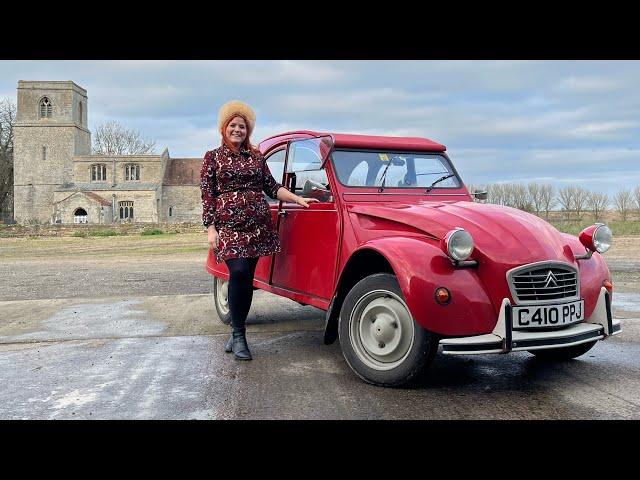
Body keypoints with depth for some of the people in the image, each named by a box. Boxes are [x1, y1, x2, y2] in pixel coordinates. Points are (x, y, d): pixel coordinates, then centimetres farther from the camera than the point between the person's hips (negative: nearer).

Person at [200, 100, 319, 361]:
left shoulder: (256, 156, 16)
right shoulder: (212, 157, 8)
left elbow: (271, 186, 16)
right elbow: (207, 195, 3)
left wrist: (297, 199, 5)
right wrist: (210, 228, -5)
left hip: (257, 224, 3)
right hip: (228, 225, -3)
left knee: (247, 278, 3)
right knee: (239, 272, -19)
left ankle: (237, 333, 16)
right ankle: (238, 335, -6)